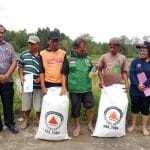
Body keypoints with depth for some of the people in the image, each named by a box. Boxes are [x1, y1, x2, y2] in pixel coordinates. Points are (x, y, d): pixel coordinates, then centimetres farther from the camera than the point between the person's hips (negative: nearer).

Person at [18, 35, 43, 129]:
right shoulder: (24, 55, 5)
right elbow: (20, 67, 12)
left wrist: (40, 78, -15)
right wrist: (21, 76, -4)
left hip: (38, 85, -2)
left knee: (38, 106, 6)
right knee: (26, 104, 14)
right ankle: (26, 120, 35)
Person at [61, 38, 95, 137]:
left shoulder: (87, 58, 7)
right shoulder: (68, 58, -4)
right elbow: (64, 73, -1)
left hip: (87, 88, 3)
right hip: (74, 89, -2)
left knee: (90, 107, 3)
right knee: (76, 109, 11)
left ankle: (90, 125, 25)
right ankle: (77, 126, 30)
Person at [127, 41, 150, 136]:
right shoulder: (135, 62, 1)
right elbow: (131, 74, -7)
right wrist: (137, 85, -20)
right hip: (135, 91, 1)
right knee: (134, 108, 13)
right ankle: (133, 125, 31)